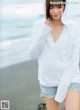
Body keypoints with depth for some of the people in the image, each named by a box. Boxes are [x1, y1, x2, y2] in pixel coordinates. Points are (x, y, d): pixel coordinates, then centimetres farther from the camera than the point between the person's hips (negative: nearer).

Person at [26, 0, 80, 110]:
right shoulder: (38, 25, -6)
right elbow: (31, 55, -7)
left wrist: (62, 88, -15)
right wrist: (43, 32, -19)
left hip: (70, 79, -1)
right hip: (48, 81, 2)